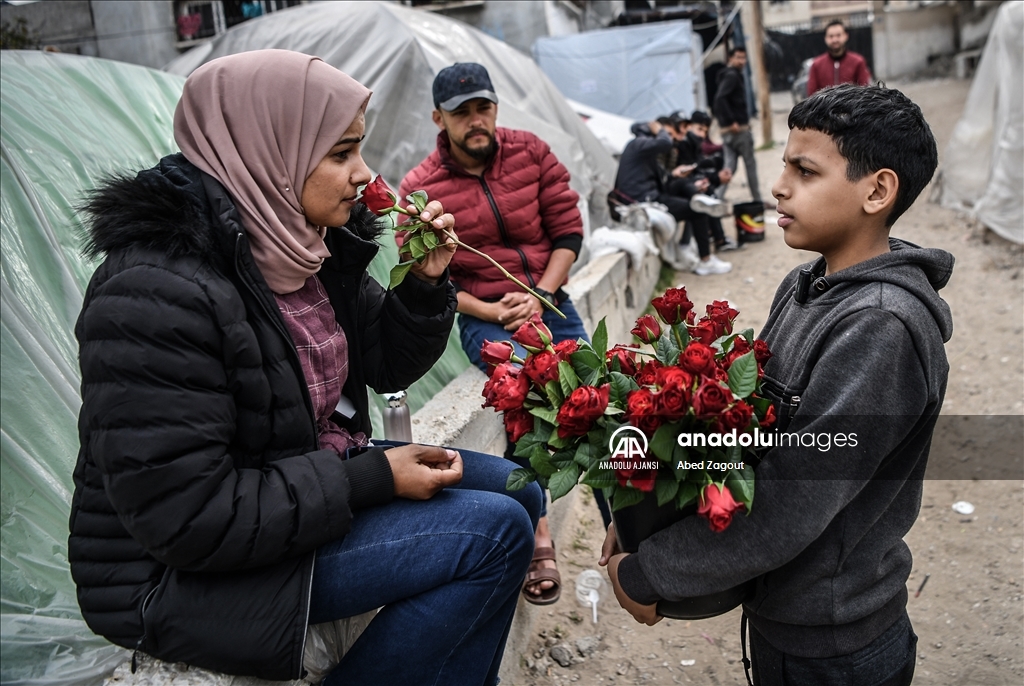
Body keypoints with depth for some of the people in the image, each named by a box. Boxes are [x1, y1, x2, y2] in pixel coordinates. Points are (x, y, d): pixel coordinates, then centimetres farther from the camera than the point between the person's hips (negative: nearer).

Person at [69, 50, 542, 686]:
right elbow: (185, 517, -28)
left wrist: (427, 284, -10)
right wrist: (373, 479, -23)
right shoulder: (158, 293, -27)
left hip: (311, 473, 9)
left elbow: (386, 365, 10)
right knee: (494, 532, -17)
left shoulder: (303, 244, -1)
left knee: (518, 490, 10)